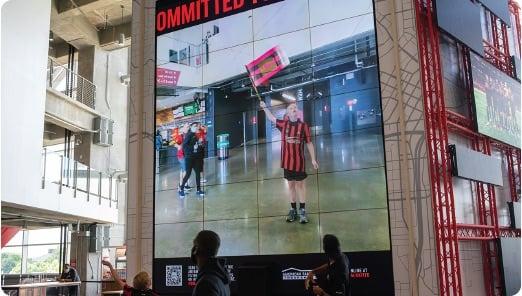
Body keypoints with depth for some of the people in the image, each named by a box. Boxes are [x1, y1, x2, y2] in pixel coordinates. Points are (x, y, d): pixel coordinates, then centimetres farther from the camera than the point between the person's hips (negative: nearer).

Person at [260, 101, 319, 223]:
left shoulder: (303, 126, -4)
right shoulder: (283, 124, 2)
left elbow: (309, 143, -1)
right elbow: (271, 118, 19)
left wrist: (313, 159, -3)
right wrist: (264, 107, 13)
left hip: (299, 160, -2)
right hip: (287, 160, 2)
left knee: (300, 184, 4)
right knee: (291, 184, 11)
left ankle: (302, 211, 9)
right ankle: (293, 210, 19)